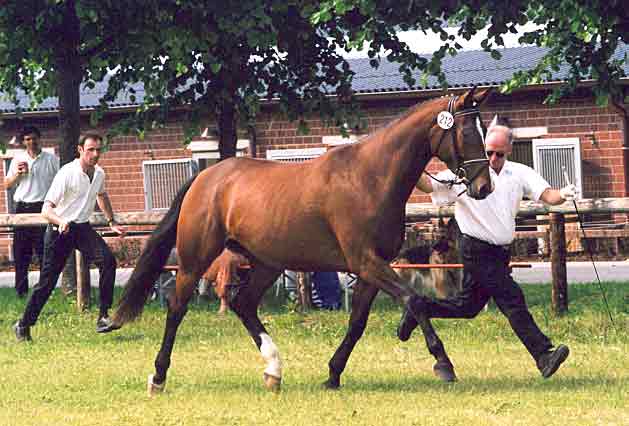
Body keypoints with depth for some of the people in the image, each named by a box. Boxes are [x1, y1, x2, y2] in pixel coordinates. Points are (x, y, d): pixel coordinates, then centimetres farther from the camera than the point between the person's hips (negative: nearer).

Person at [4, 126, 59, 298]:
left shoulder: (51, 159, 4)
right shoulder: (18, 160, 12)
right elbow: (7, 185, 14)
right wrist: (17, 174, -5)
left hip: (43, 208, -2)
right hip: (23, 208, 2)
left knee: (45, 251, -4)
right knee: (21, 251, 2)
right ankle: (21, 289, 7)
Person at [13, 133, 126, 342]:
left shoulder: (99, 174, 1)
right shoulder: (67, 174, -20)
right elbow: (46, 209, -26)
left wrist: (112, 222, 28)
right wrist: (61, 222, -45)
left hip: (83, 227, 5)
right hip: (59, 230, -5)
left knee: (108, 260, -20)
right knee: (47, 281, -1)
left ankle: (104, 316, -18)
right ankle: (24, 326, 17)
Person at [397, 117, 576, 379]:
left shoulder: (520, 174, 4)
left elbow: (547, 195, -7)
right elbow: (428, 185, -11)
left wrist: (562, 195, -29)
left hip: (500, 252, 6)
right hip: (477, 251, -6)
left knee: (468, 306, 16)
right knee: (512, 299, -15)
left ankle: (419, 308, 35)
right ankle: (543, 355, -18)